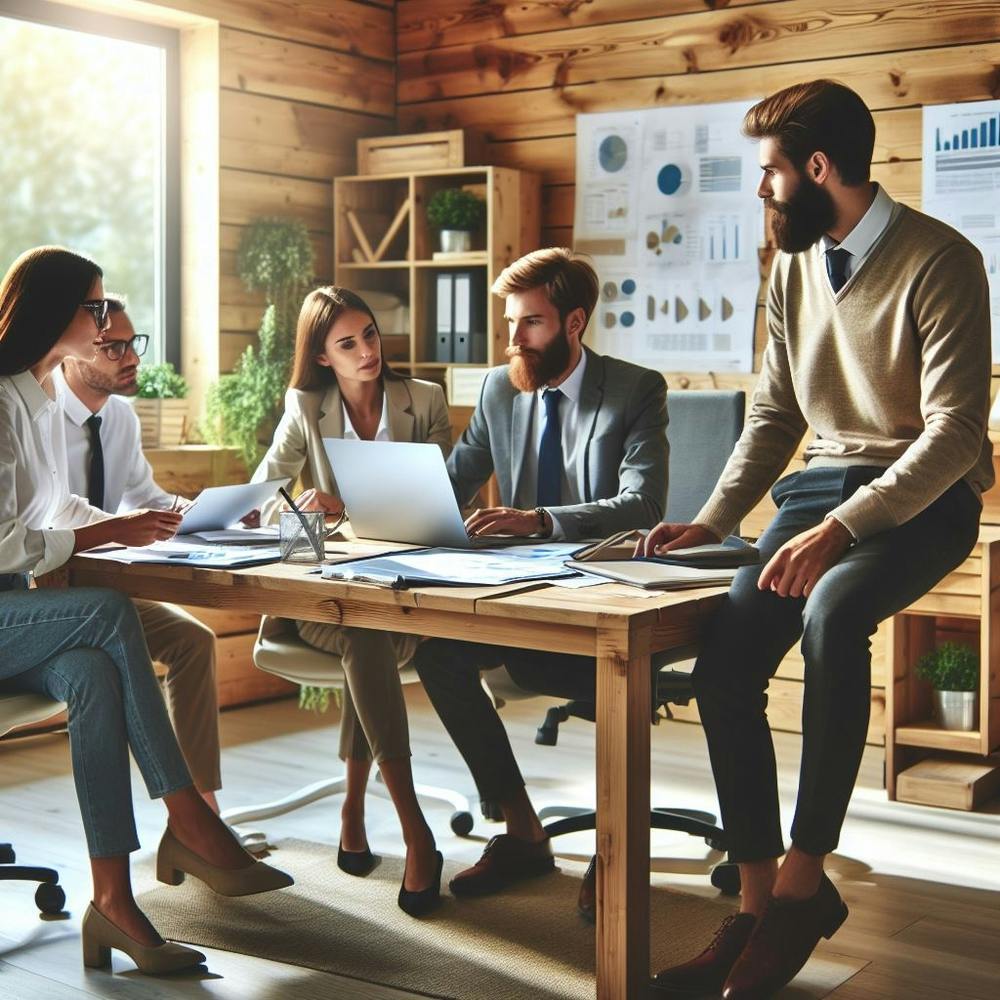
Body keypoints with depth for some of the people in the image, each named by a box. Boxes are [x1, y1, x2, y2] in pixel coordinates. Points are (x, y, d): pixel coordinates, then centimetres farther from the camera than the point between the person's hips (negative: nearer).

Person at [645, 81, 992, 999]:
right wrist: (714, 520, 0)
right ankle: (760, 905, -6)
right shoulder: (794, 269, 9)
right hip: (822, 485, 6)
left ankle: (804, 879, -22)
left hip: (923, 496, -6)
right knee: (723, 659, -16)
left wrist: (840, 529, -29)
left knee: (831, 615, -36)